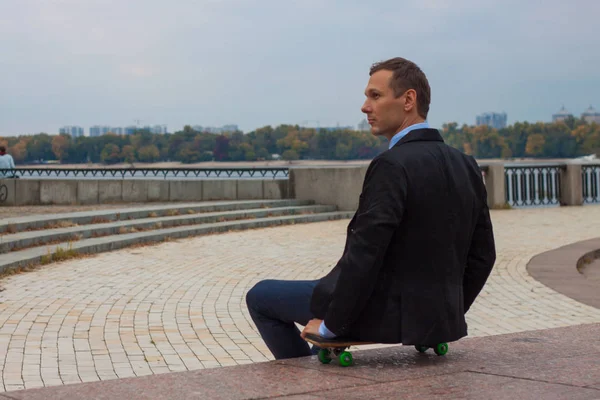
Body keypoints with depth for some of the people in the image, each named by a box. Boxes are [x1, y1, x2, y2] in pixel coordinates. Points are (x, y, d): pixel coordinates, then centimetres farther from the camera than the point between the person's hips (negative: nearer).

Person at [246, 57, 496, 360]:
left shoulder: (392, 167, -21)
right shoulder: (466, 166, 3)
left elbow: (364, 255, -23)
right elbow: (482, 255, 7)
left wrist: (330, 324, -11)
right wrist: (449, 312, 17)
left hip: (389, 314, -8)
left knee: (260, 296, 11)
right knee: (326, 292, 34)